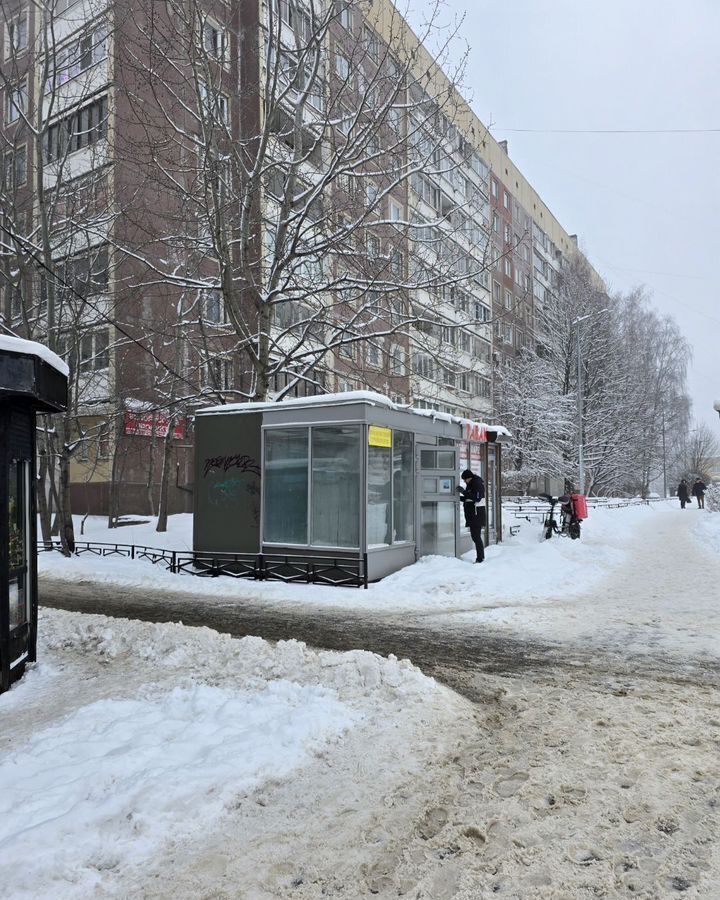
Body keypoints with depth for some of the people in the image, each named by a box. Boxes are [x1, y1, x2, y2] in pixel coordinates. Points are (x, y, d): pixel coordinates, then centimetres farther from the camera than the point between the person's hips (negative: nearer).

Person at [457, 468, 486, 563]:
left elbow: (477, 498, -23)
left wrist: (464, 492, -23)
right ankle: (480, 557, 22)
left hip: (476, 514, -10)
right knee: (475, 536, 14)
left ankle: (480, 558, -5)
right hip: (472, 515, 10)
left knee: (476, 536, -9)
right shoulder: (471, 484, 17)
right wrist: (459, 497, 13)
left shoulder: (477, 484, -13)